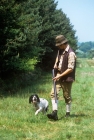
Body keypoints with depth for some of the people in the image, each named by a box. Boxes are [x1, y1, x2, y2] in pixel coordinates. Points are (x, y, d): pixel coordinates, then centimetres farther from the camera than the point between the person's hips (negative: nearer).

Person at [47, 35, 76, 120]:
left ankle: (68, 113, 22)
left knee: (67, 96, 6)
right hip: (59, 76, 7)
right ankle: (55, 113, -11)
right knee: (54, 93, -6)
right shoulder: (60, 50, 7)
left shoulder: (70, 53, -19)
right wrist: (56, 64, 10)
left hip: (67, 78, -7)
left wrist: (60, 75, -21)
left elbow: (70, 69, -21)